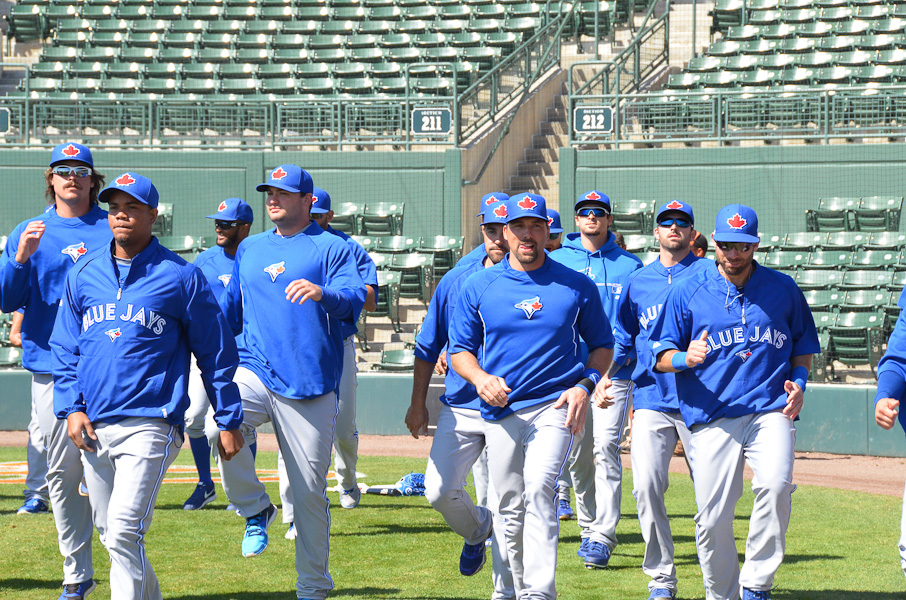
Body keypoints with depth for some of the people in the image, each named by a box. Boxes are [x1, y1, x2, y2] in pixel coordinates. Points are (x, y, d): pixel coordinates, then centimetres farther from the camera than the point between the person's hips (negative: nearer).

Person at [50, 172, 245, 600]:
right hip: (93, 428, 5)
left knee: (124, 531, -17)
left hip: (150, 424, -5)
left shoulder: (181, 277, 0)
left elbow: (216, 352, 3)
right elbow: (64, 348, 14)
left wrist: (229, 421, 2)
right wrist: (70, 407, 1)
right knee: (109, 532, 11)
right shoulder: (83, 275, 11)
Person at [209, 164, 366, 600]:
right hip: (254, 373, 3)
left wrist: (322, 293, -34)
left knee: (310, 491, -1)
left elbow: (354, 300, -13)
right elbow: (229, 312, 28)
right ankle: (255, 509, -3)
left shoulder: (331, 248, 3)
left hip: (310, 387, -3)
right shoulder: (249, 250, 20)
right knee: (218, 423, -29)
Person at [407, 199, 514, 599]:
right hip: (461, 406, 3)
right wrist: (418, 404, 9)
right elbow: (428, 347, 11)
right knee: (439, 491, -6)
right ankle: (476, 531, 27)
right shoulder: (456, 281, 4)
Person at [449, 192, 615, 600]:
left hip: (555, 406, -3)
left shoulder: (577, 287, 5)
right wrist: (480, 377, -10)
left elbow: (602, 345, 13)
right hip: (500, 410, 3)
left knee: (539, 489, -23)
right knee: (511, 508, 5)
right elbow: (459, 350, 11)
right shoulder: (478, 286, 8)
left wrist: (586, 386, -5)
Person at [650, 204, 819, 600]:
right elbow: (661, 356, 7)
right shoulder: (688, 291, 7)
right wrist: (686, 359, -15)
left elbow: (803, 344, 22)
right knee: (713, 518, -4)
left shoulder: (784, 289, 10)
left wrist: (799, 382, 3)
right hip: (711, 415, 0)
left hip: (770, 409, 0)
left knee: (776, 485, -27)